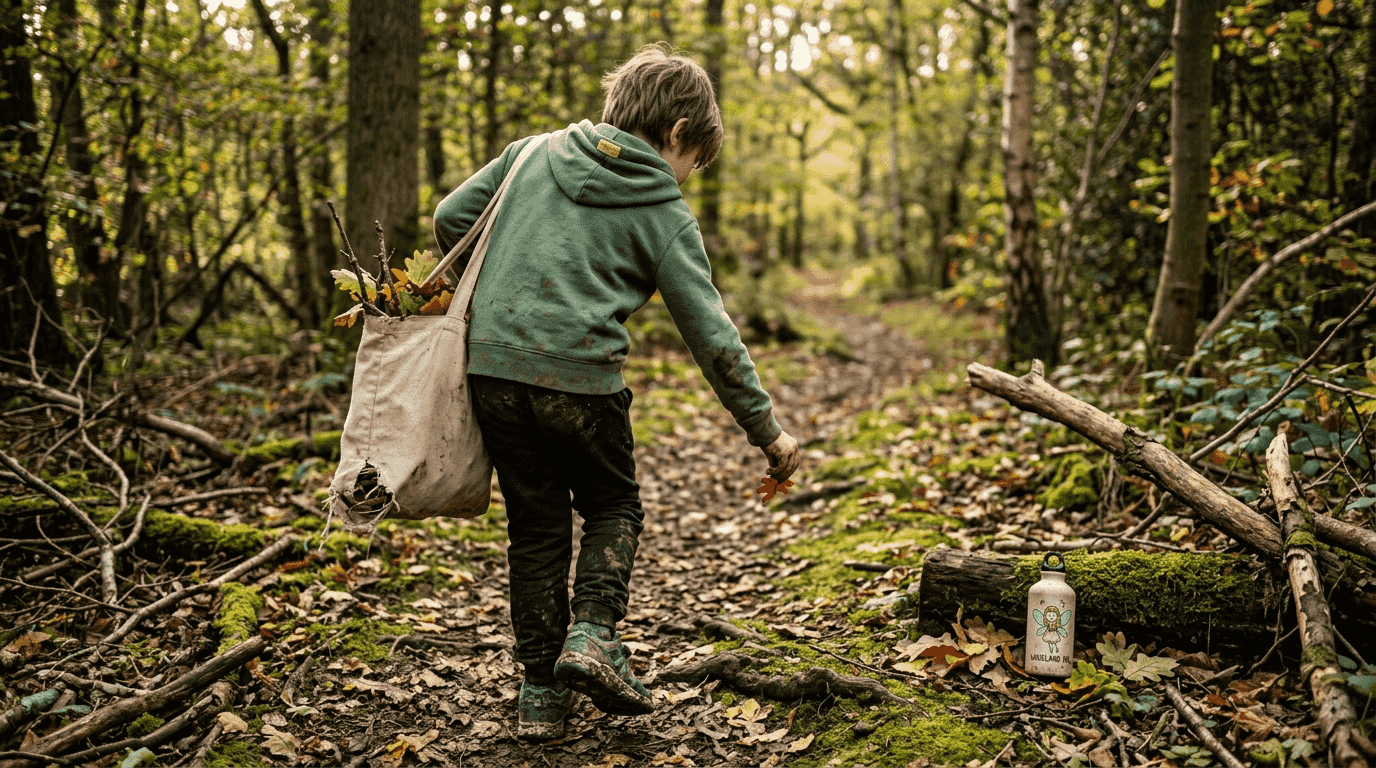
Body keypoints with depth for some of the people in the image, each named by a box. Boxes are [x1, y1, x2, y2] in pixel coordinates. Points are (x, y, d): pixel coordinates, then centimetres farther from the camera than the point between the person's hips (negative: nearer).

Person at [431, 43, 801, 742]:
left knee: (536, 524, 16)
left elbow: (450, 221, 14)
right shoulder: (665, 214, 1)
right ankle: (592, 634, 1)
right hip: (580, 378, -4)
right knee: (613, 505, 21)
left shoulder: (534, 152, 12)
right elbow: (710, 335, -2)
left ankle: (540, 690, 18)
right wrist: (767, 430, 5)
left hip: (493, 367, 4)